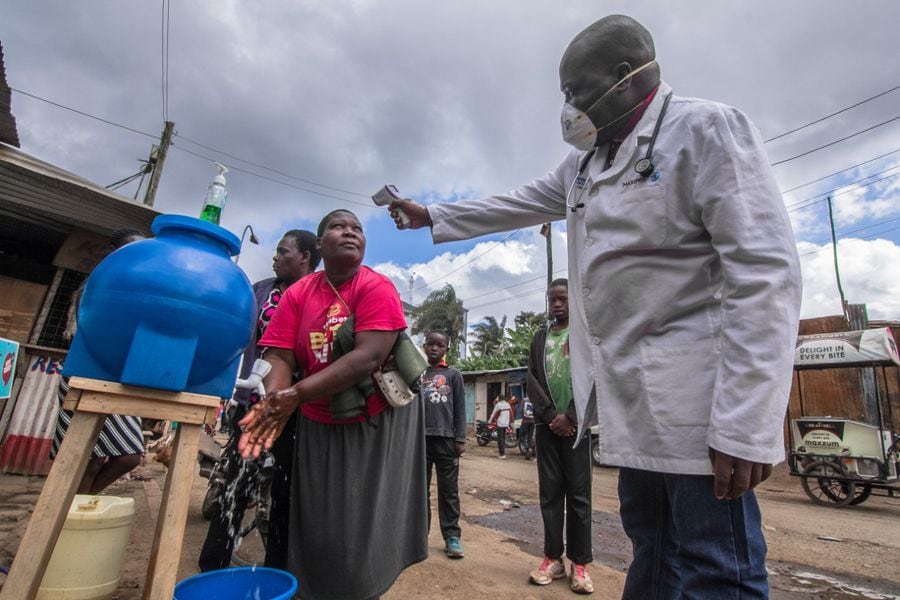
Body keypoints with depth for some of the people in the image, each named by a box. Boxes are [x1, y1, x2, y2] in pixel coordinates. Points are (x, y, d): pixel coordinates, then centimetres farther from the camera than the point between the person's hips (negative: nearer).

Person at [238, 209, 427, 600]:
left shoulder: (377, 287, -16)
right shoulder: (298, 293, -4)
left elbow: (369, 356, -27)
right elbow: (279, 356, -10)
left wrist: (296, 395, -32)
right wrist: (272, 401, -32)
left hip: (377, 419, -3)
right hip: (320, 423, 3)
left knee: (365, 522, 6)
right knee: (318, 521, 14)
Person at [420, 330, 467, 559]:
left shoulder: (453, 374, 9)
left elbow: (460, 408, 5)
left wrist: (460, 438, -2)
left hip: (446, 438, -1)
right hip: (419, 437, 1)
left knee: (449, 490, 3)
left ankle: (452, 537, 11)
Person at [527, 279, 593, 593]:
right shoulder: (539, 337, 13)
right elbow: (532, 379, 6)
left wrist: (570, 417, -12)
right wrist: (550, 415, -6)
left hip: (576, 423, -3)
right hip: (546, 424, 3)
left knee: (579, 493, 2)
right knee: (550, 492, 6)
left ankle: (580, 562, 12)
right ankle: (553, 557, 16)